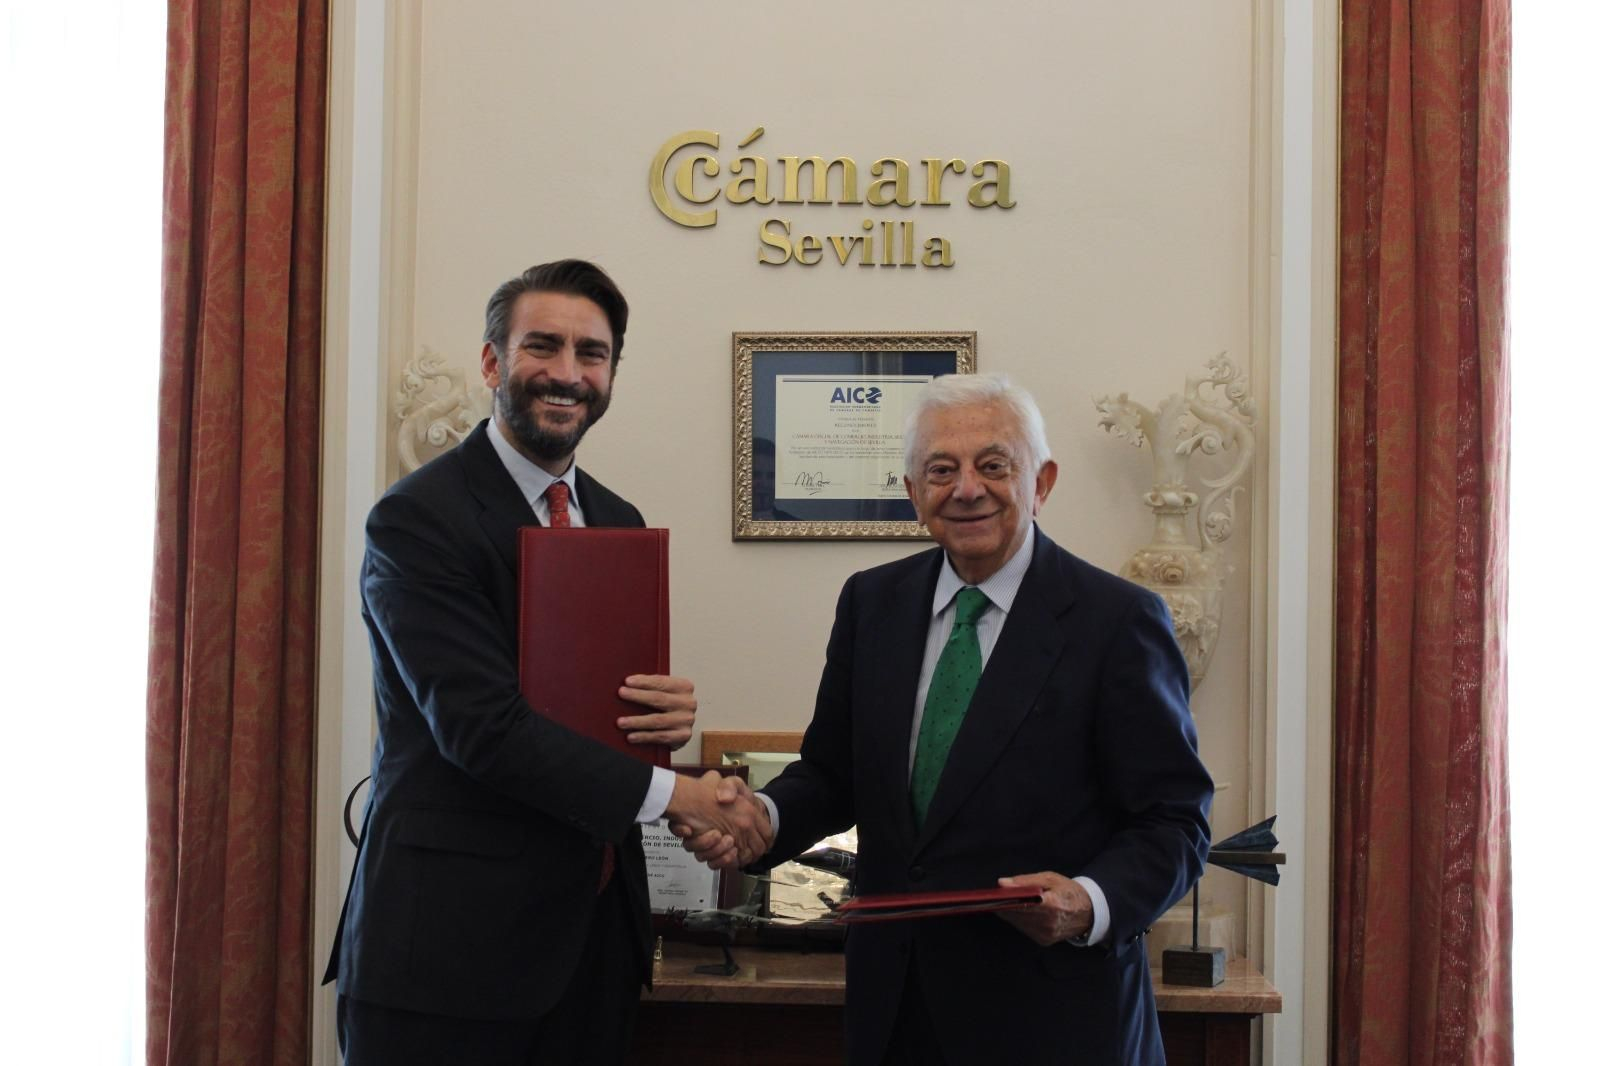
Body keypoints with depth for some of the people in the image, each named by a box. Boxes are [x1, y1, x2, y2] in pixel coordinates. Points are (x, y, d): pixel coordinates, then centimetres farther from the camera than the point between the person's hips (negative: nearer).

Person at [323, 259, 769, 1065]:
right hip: (453, 939, -6)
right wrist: (665, 792, -18)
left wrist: (668, 715, -7)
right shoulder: (416, 520, -11)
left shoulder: (619, 522, 11)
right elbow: (484, 725, -19)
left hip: (594, 933, 6)